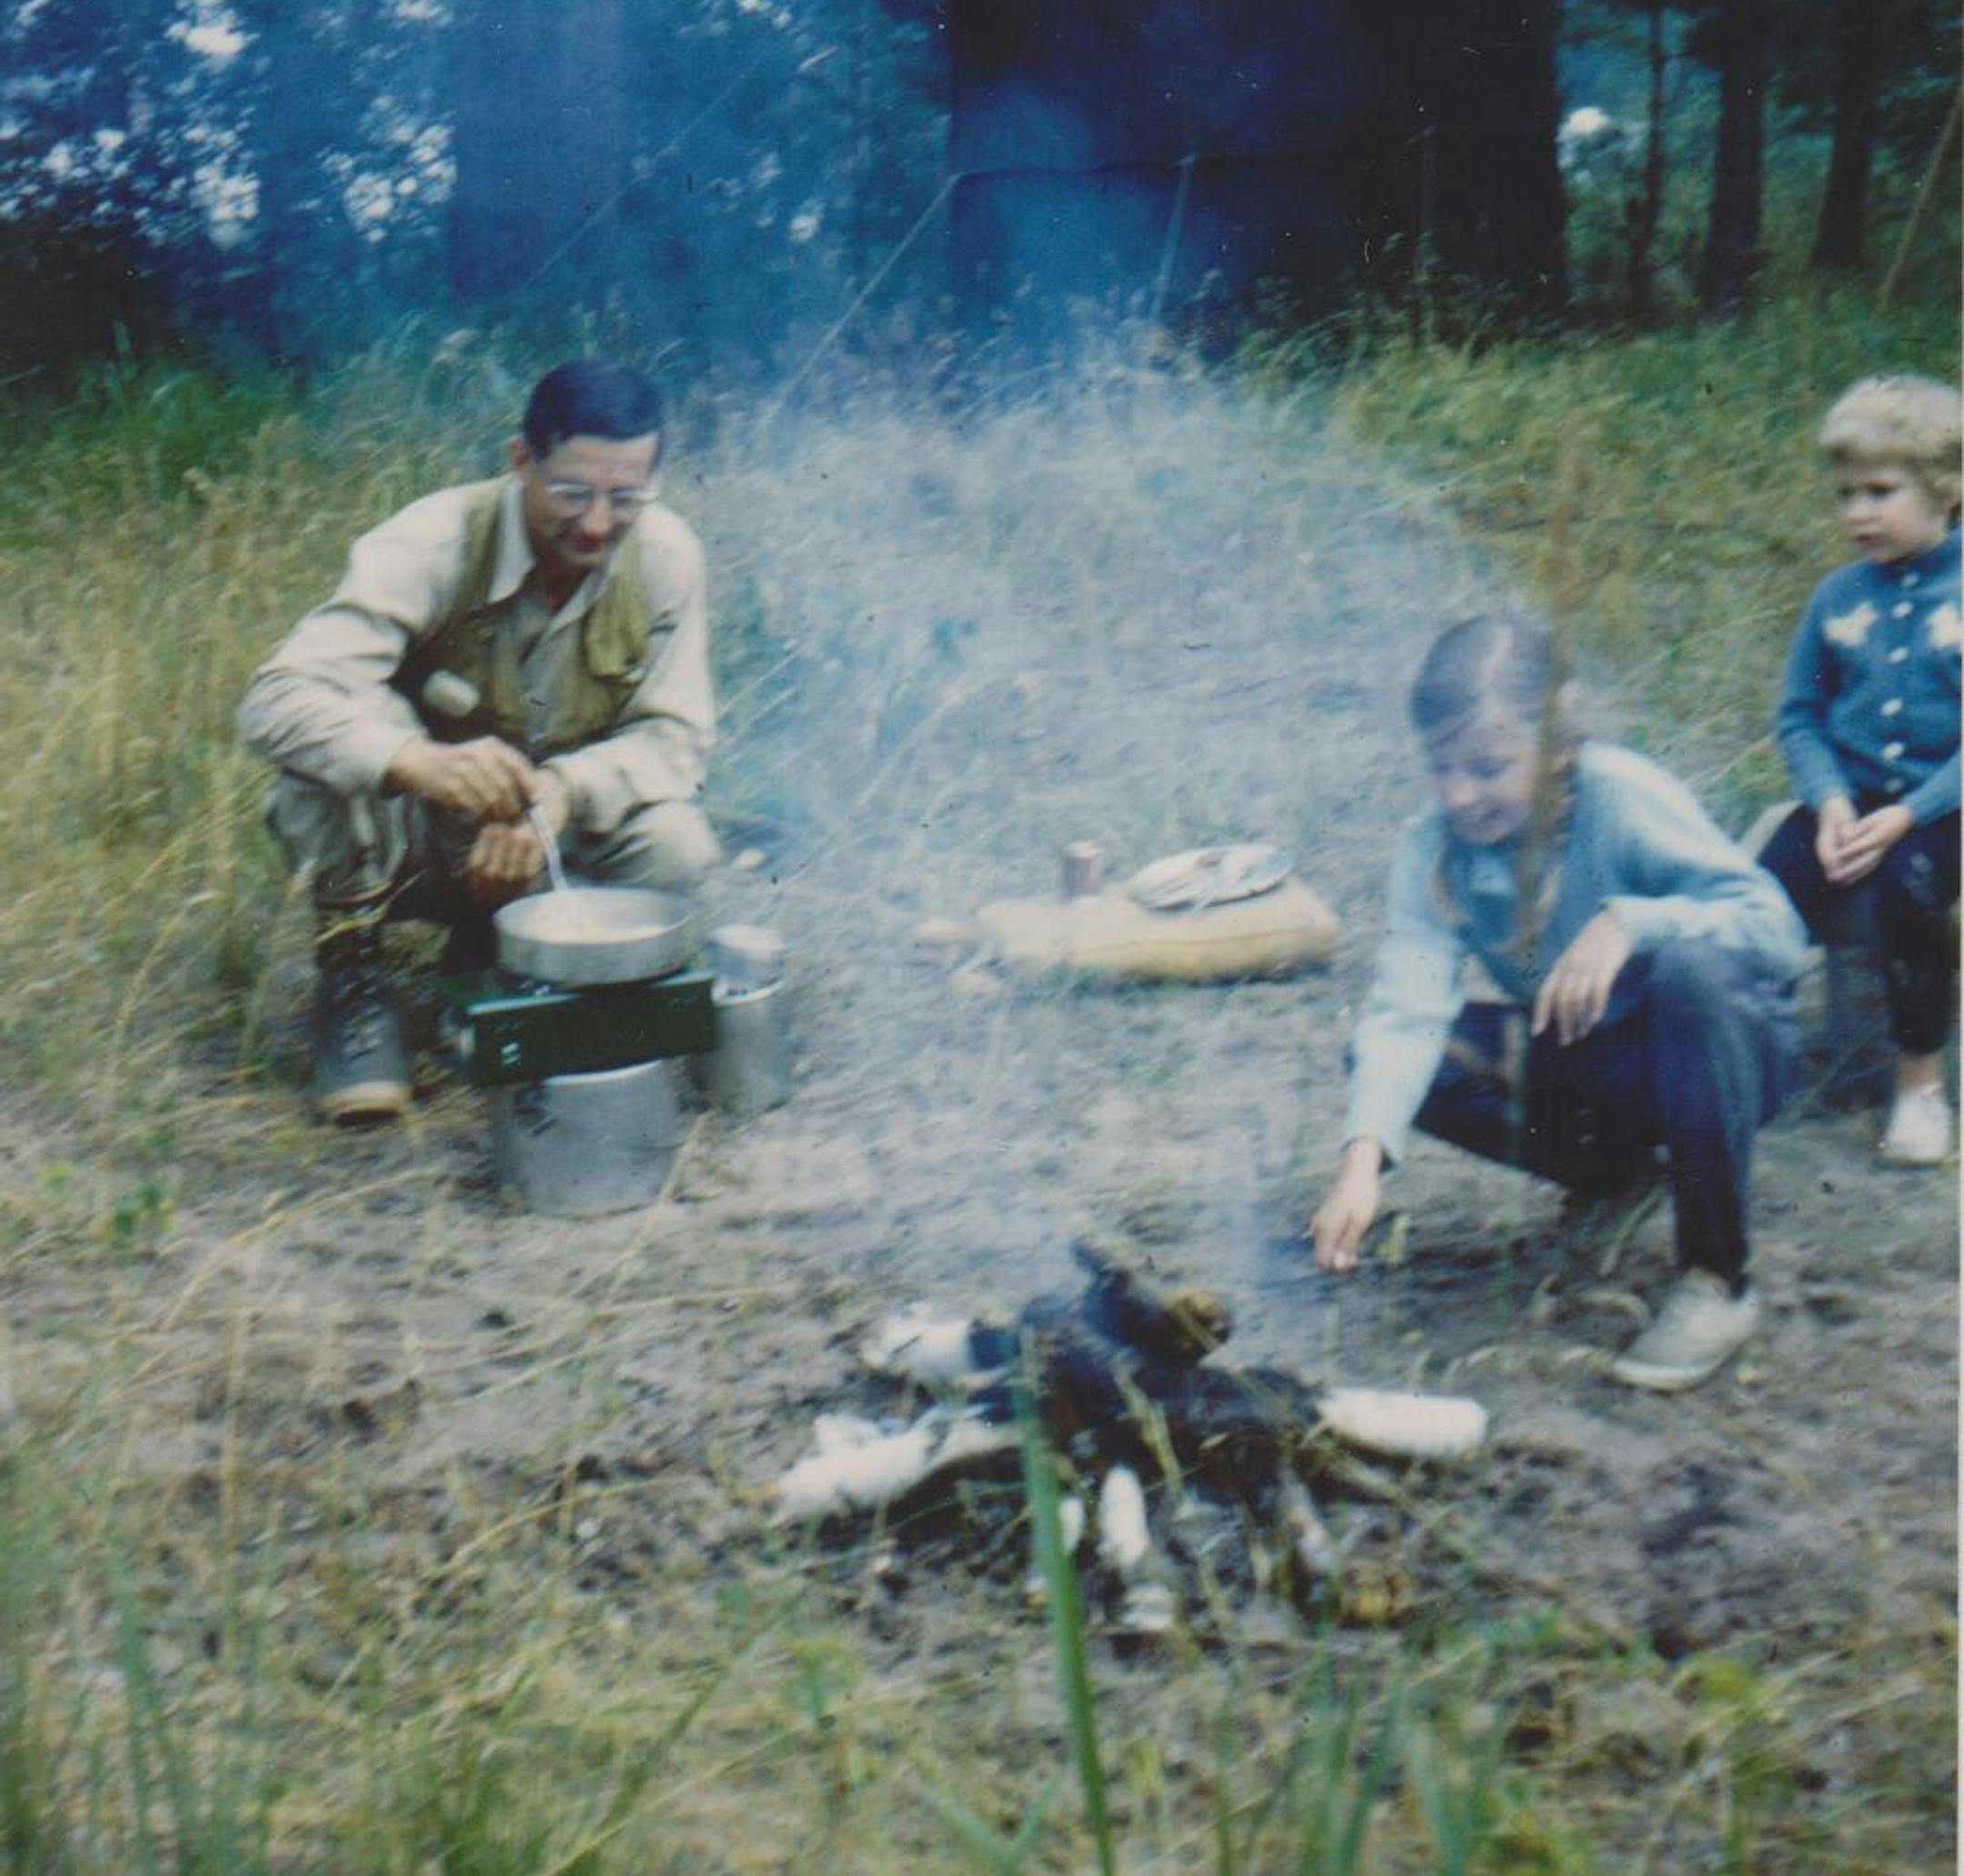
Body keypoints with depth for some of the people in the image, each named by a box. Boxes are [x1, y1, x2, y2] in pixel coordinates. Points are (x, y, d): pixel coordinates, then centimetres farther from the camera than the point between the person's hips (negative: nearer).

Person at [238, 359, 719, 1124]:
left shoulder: (665, 555, -13)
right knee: (355, 729, -33)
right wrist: (420, 762, -55)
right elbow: (275, 702, -35)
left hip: (555, 832, 3)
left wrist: (561, 790, -32)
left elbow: (673, 735, -11)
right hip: (399, 837, -3)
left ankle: (492, 947, 4)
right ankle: (349, 973, -13)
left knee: (677, 847, -26)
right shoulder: (433, 544, -25)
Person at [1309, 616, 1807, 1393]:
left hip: (1720, 1048, -4)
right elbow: (1407, 1007, -26)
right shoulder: (1432, 846, -14)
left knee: (1695, 966, -37)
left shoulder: (1619, 795, -24)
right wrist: (1364, 1155, -41)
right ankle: (1616, 1163, 7)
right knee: (1385, 1055, -16)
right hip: (1589, 1069, 4)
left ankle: (1716, 1279, -22)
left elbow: (1776, 928, -29)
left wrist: (1631, 920, -44)